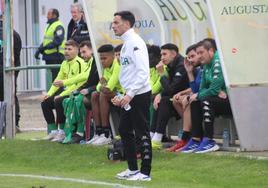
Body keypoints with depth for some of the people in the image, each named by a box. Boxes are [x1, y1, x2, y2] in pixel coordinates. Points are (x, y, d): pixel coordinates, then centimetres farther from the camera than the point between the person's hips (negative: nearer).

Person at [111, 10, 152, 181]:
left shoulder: (135, 42, -15)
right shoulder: (126, 44, 15)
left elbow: (143, 72, -23)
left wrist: (130, 94, -24)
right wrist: (124, 95, 16)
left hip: (139, 95, -10)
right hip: (129, 96, 10)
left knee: (142, 133, -4)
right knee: (125, 130, 15)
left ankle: (145, 172, 1)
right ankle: (133, 168, 24)